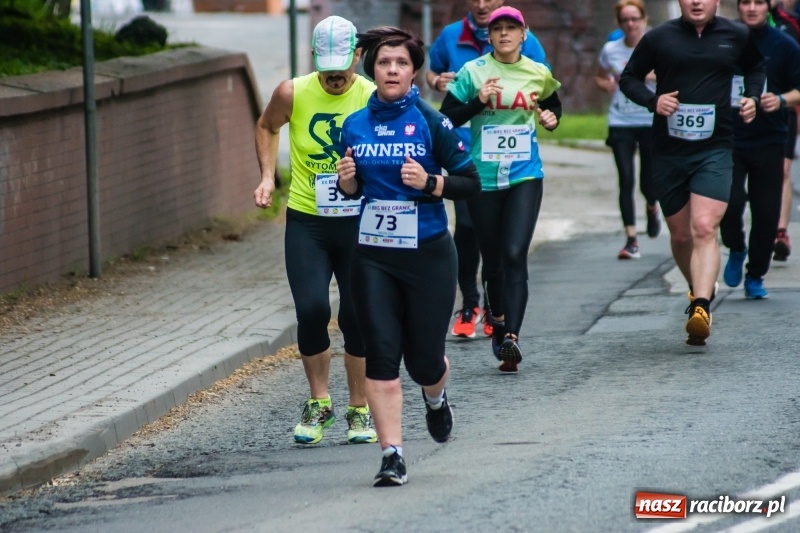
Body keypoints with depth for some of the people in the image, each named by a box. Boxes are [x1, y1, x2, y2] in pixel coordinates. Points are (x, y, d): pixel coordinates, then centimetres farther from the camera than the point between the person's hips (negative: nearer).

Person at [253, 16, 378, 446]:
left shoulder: (374, 99, -8)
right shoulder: (292, 94, -5)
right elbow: (266, 127, 16)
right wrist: (267, 176, 7)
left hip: (360, 222, 0)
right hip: (306, 221, 0)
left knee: (357, 317, 2)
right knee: (311, 310, -11)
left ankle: (360, 410, 18)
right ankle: (318, 403, 10)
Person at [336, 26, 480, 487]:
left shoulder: (431, 122, -7)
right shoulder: (355, 125, 4)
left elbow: (471, 183, -4)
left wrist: (430, 183, -20)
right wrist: (347, 181, -5)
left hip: (428, 255, -2)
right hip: (373, 256, 2)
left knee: (424, 359, 5)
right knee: (382, 354, -7)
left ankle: (436, 398, 42)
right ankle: (392, 454, -4)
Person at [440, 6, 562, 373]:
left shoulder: (538, 74, 5)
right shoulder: (473, 72, -2)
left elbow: (553, 106, 24)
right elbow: (446, 119, -4)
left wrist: (551, 119, 2)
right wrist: (478, 101, -18)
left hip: (525, 177, 0)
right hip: (484, 178, 0)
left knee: (515, 255, -14)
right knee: (493, 260, 7)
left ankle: (511, 337, -20)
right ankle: (498, 321, 29)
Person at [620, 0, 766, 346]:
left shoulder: (737, 37, 5)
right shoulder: (658, 38, 1)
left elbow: (755, 68, 26)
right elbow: (628, 78, 10)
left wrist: (752, 97, 6)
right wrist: (652, 100, -10)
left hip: (715, 150, -1)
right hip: (668, 151, 2)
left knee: (705, 227, -19)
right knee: (680, 234, 11)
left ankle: (701, 309, -29)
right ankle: (699, 290, 37)